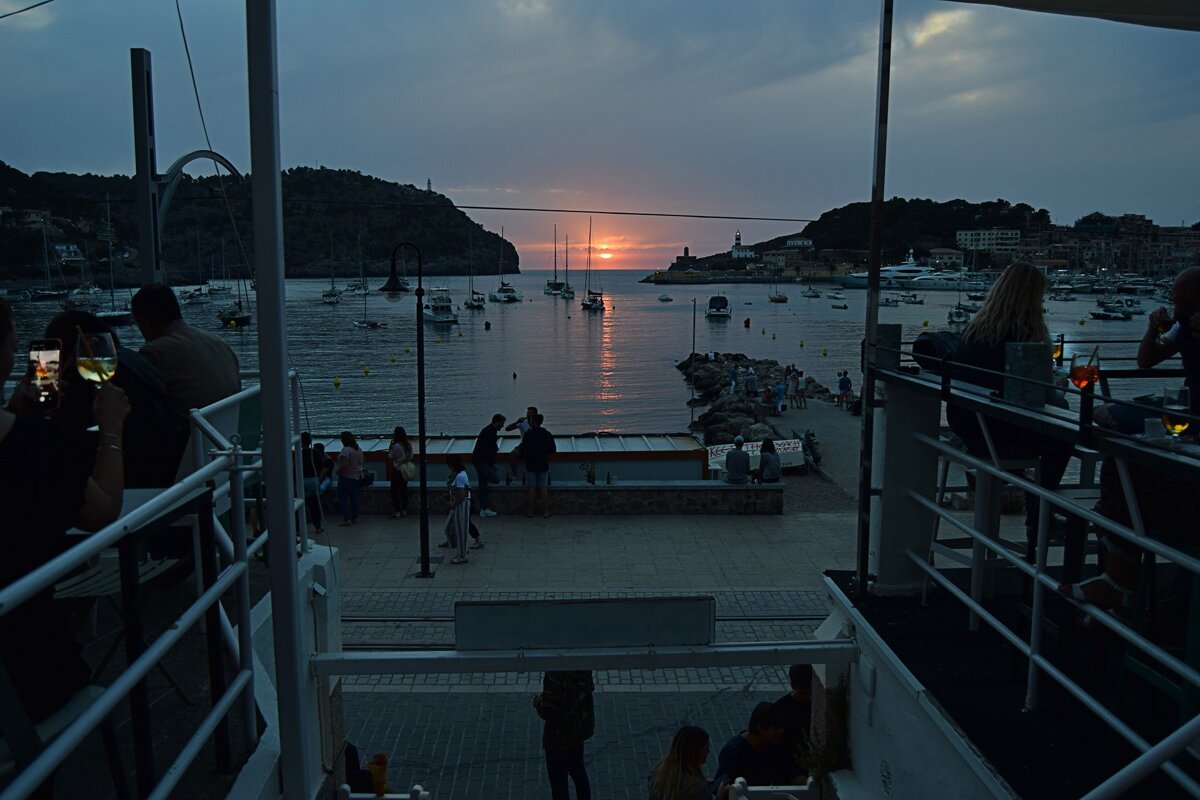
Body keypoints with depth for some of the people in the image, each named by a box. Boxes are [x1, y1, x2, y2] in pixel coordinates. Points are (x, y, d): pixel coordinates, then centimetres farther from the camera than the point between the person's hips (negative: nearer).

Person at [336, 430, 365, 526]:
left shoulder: (346, 450, -19)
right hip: (358, 477, 8)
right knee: (354, 497, 13)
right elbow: (360, 463, 15)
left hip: (347, 477, -8)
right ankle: (355, 518, 16)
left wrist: (338, 472, -10)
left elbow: (344, 465, -26)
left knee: (343, 498, -2)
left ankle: (347, 519, -6)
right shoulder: (359, 449, 8)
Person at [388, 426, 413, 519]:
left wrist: (390, 448, -1)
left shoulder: (396, 446, -19)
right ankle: (404, 511, 19)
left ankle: (397, 512, 0)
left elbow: (390, 458, -10)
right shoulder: (409, 445, 2)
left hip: (397, 471, -7)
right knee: (404, 490, 14)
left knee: (395, 490, 1)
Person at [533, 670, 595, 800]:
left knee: (558, 780, 12)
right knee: (578, 770, 28)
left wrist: (538, 702, -6)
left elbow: (549, 713, -27)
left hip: (559, 736, -7)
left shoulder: (554, 677, -33)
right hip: (580, 726, 7)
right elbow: (590, 689, 7)